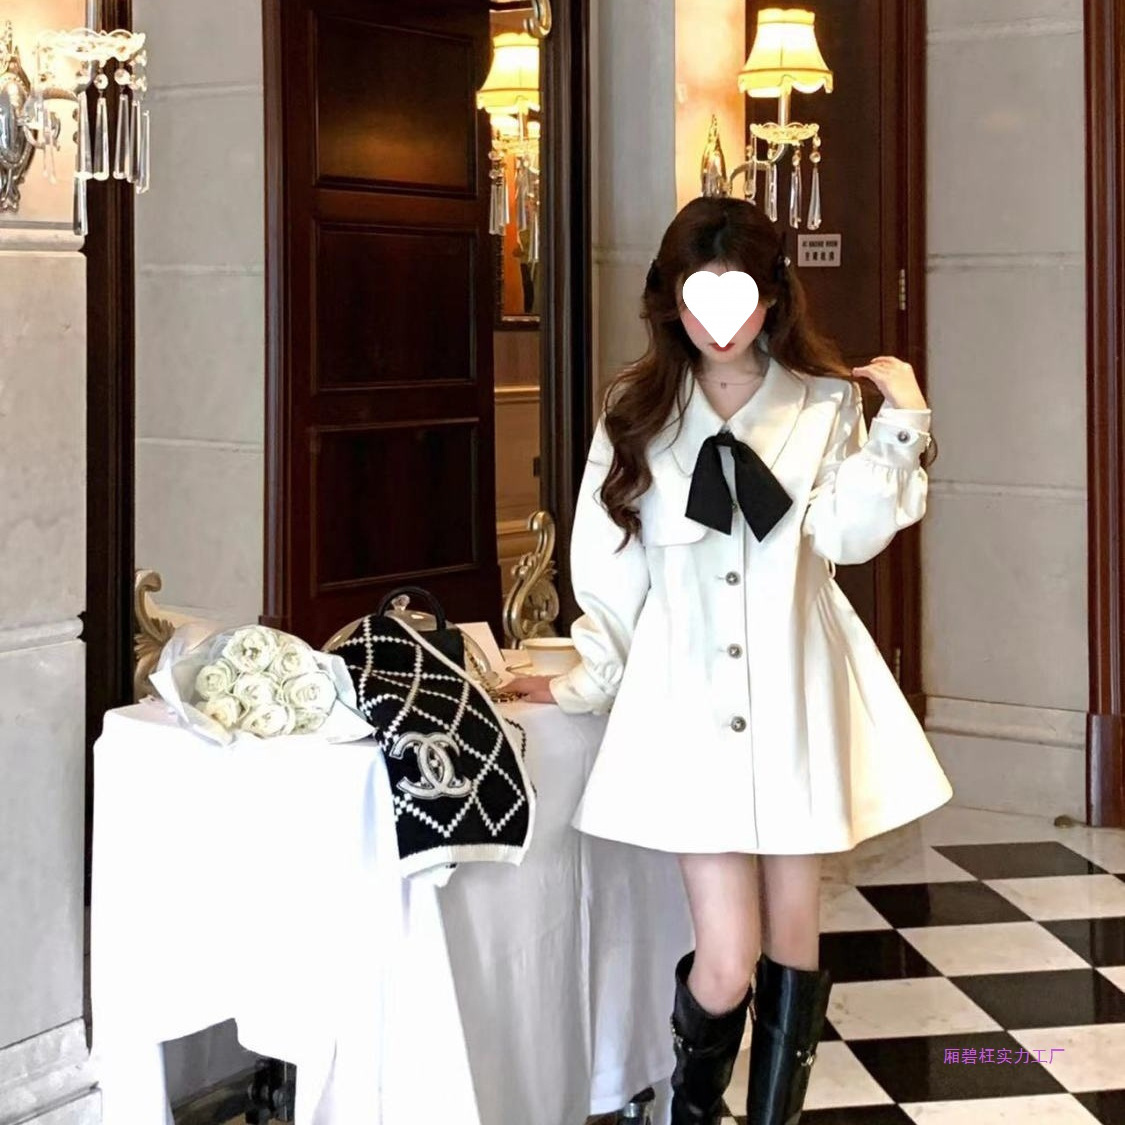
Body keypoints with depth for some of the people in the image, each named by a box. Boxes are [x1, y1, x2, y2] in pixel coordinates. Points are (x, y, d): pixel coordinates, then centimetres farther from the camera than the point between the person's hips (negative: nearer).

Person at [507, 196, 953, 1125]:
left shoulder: (827, 403, 6)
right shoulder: (638, 412, 7)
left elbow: (848, 535, -9)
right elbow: (613, 565, 11)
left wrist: (902, 423, -13)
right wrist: (592, 682, 14)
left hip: (797, 696, 1)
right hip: (692, 699, -1)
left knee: (792, 935, 8)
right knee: (728, 959, -6)